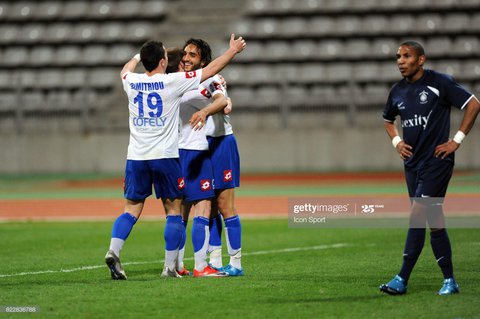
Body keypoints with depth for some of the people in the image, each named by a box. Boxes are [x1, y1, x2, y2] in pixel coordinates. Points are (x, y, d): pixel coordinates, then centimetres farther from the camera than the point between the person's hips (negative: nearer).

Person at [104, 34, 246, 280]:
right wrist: (233, 50, 14)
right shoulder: (172, 81, -8)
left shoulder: (131, 82, 3)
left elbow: (125, 70, 30)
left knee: (131, 210, 7)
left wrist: (138, 56, 50)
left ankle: (113, 251, -13)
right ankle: (169, 267, 1)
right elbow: (211, 70, 1)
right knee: (173, 211, 4)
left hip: (136, 157, 4)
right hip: (165, 157, -4)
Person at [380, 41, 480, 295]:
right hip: (412, 163, 7)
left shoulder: (439, 83, -8)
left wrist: (457, 140, -10)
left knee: (417, 216, -14)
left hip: (436, 161, -7)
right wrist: (396, 141, 10)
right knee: (433, 222, 8)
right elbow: (388, 119, 29)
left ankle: (402, 280, -15)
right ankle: (449, 281, 14)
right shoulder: (398, 91, 10)